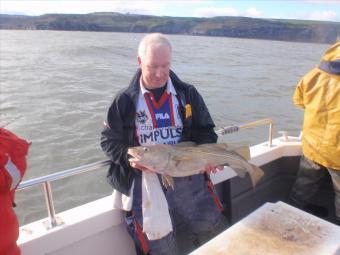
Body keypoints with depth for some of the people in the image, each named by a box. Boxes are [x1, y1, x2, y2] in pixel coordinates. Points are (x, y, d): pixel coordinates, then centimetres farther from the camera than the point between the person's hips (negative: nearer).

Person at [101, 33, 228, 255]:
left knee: (214, 230, 1)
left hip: (189, 175, 2)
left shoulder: (188, 94, 5)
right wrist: (129, 157, -14)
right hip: (146, 179, -1)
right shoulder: (125, 101, 1)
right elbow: (109, 140, 5)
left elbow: (205, 131, 10)